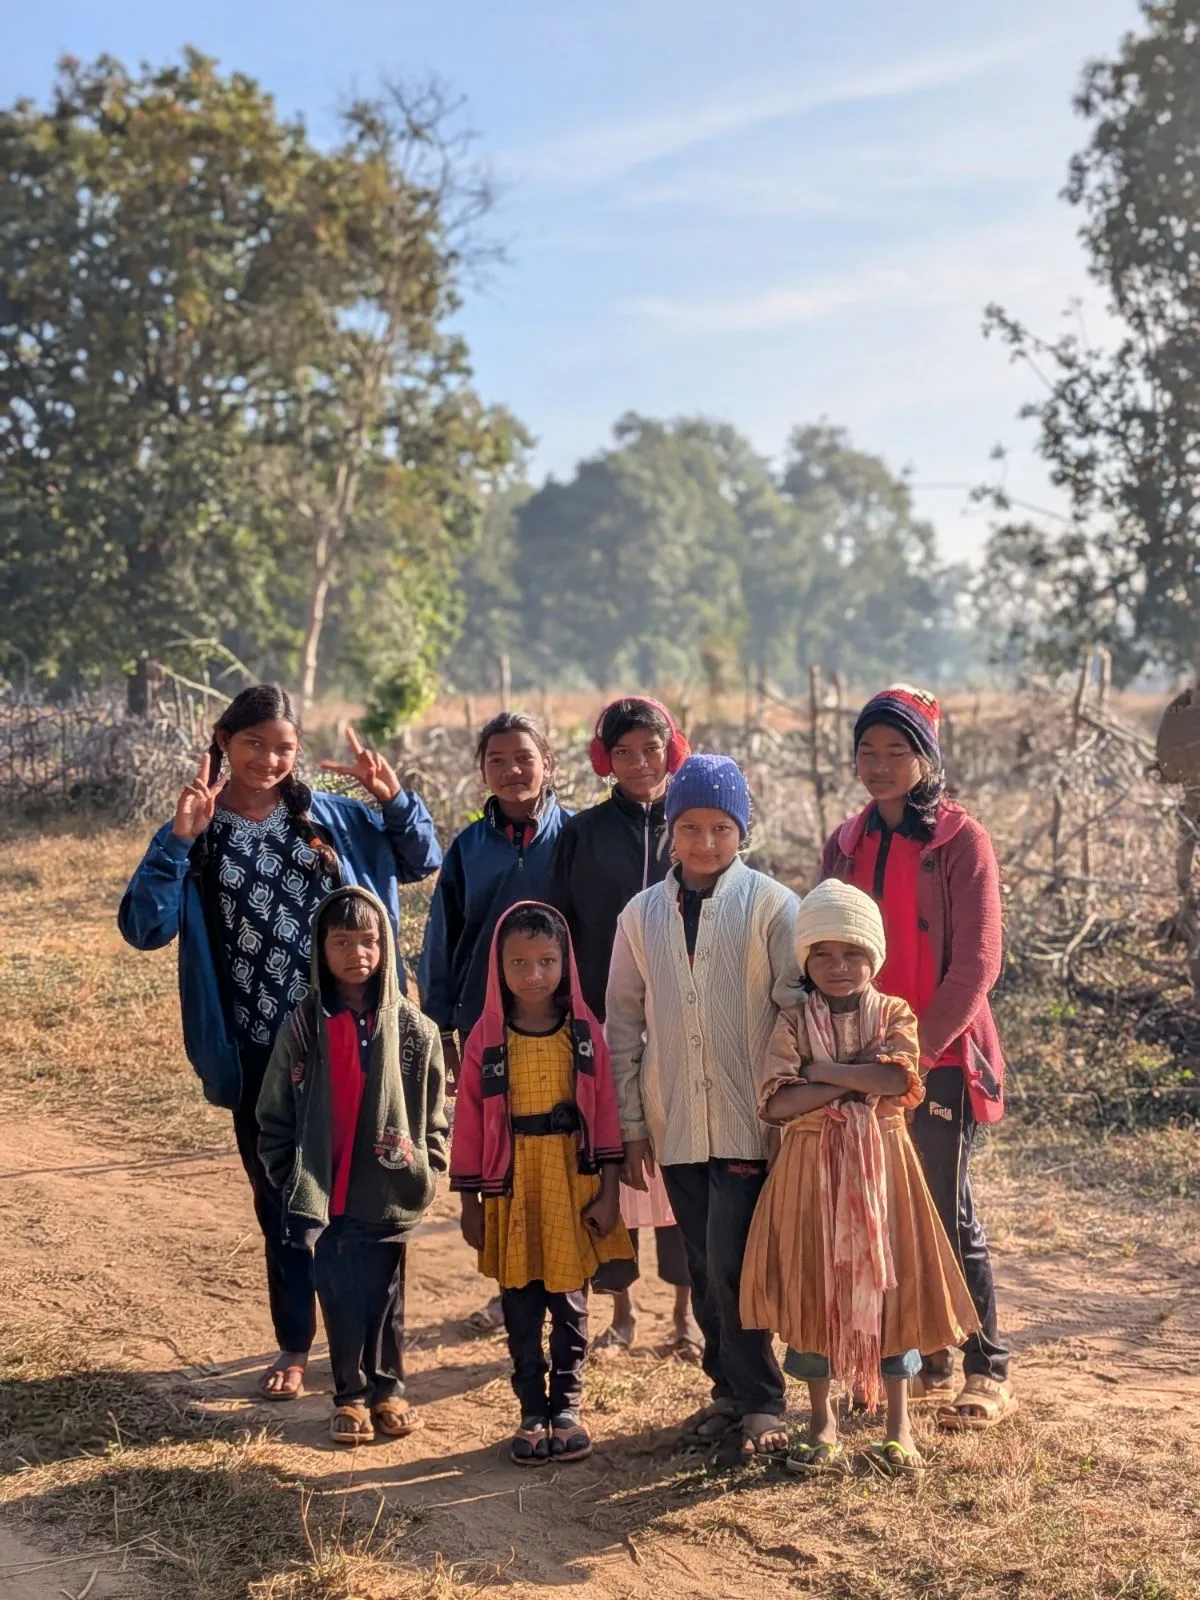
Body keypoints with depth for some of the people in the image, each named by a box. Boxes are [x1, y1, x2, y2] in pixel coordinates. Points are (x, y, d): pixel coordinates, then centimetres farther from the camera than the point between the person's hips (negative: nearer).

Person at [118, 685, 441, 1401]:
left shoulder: (334, 818, 2)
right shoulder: (194, 836, -1)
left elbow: (422, 861, 10)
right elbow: (144, 928, -12)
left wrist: (396, 797, -7)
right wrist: (177, 842, -22)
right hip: (258, 1052, 0)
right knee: (280, 1196, 12)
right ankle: (295, 1345, 27)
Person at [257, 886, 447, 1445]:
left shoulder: (413, 1029, -3)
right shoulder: (302, 1027, -3)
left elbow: (435, 1115, 3)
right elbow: (274, 1116, 3)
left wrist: (425, 1175, -4)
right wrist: (289, 1180, -1)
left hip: (388, 1199, 0)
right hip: (323, 1199, 0)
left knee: (385, 1301, 11)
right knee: (341, 1303, 7)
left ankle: (388, 1389, 28)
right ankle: (350, 1396, 23)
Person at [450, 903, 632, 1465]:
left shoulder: (584, 1031, -2)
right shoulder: (486, 1037, -4)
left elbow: (605, 1111, -1)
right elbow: (469, 1122, -1)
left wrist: (608, 1190, -4)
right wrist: (470, 1202, -1)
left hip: (574, 1181, 0)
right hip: (513, 1187, 0)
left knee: (570, 1302, 7)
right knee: (520, 1304, 7)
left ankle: (566, 1406, 21)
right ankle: (532, 1412, 18)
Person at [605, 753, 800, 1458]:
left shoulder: (771, 905, -3)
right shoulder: (642, 914, 7)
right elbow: (624, 1023, 11)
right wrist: (631, 1124, 8)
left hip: (751, 1119, -4)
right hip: (676, 1125, 4)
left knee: (731, 1264, -8)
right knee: (705, 1268, 10)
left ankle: (760, 1402, 7)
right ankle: (730, 1392, 24)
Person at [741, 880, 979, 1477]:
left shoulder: (894, 1015, 1)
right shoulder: (793, 1022, -1)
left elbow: (900, 1080, -18)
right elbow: (777, 1103, -13)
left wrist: (822, 1071, -15)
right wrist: (858, 1082, -15)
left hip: (880, 1168, 0)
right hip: (811, 1168, 0)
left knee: (890, 1282, 5)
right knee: (811, 1285, 5)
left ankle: (899, 1422, 18)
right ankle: (822, 1416, 21)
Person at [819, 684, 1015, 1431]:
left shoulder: (961, 840, -7)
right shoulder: (847, 843, 9)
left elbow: (976, 963, -12)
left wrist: (917, 1051, -15)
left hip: (940, 1061, -5)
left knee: (949, 1215, -1)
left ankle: (988, 1370, 12)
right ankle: (927, 1361, 23)